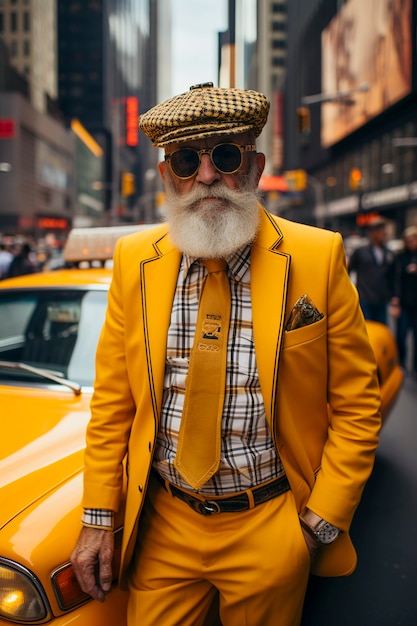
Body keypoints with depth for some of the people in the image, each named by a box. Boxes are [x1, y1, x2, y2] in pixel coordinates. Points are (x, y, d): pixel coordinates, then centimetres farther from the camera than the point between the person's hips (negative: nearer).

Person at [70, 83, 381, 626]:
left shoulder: (318, 258, -11)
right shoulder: (135, 260, -3)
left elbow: (356, 406, -6)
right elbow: (111, 399, 2)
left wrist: (323, 522, -9)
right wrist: (98, 518, 0)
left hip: (271, 532, -1)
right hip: (162, 526, 2)